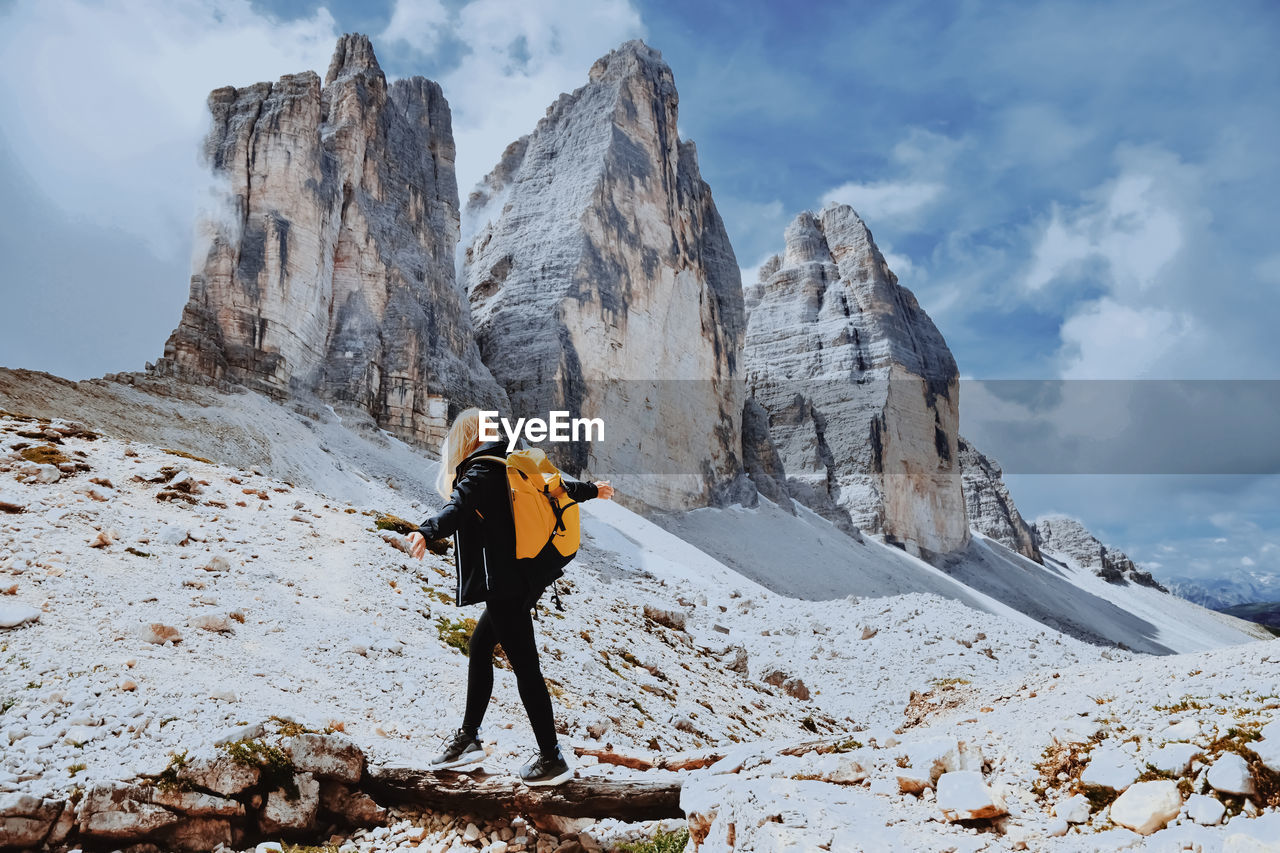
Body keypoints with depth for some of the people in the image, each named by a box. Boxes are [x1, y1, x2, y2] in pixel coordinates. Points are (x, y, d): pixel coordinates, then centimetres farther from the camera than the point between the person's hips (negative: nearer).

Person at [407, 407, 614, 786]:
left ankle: (552, 759, 7)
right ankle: (468, 738, 28)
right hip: (521, 577, 9)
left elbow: (460, 507, -32)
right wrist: (591, 490, 46)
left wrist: (427, 531, -49)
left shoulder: (480, 472, -11)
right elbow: (557, 484, 27)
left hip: (505, 584, -9)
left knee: (524, 665, -2)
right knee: (479, 649, 18)